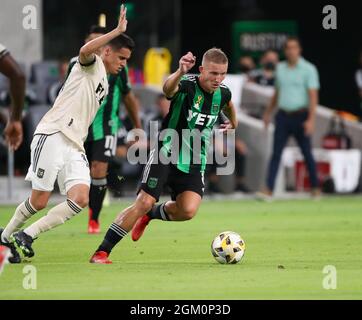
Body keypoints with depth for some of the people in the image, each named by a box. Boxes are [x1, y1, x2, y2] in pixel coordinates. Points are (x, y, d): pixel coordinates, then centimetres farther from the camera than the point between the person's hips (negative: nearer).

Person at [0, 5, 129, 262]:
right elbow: (85, 51, -25)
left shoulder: (104, 85, 24)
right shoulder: (92, 65, 0)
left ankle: (26, 236, -6)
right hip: (52, 136, -8)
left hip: (75, 147, 8)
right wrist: (117, 31, -28)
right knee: (39, 201, -6)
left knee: (80, 199, -15)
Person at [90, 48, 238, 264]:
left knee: (188, 210, -17)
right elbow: (168, 88, -44)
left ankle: (152, 214, 17)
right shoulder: (186, 85, -18)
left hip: (194, 163, 4)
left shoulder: (223, 93, 1)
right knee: (144, 203, -14)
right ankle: (102, 252, -4)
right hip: (166, 154, -4)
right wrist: (180, 73, -63)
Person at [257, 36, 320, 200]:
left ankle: (315, 188, 17)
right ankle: (269, 190, -12)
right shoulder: (280, 68, 11)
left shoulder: (308, 69, -4)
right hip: (283, 117, 4)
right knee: (276, 153, -6)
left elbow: (313, 96, -10)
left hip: (300, 117, -4)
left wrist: (311, 119, -19)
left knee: (307, 153, 3)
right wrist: (268, 112, 24)